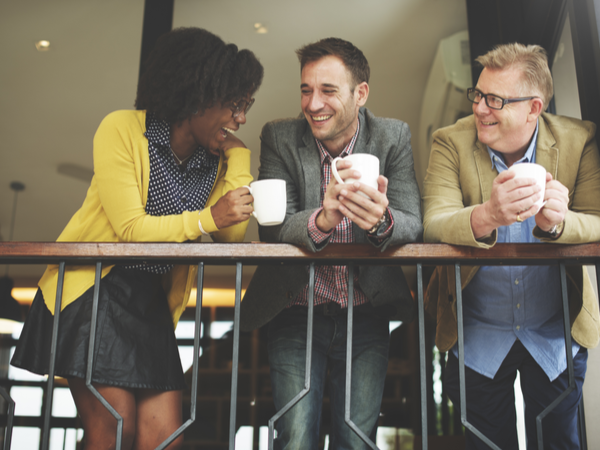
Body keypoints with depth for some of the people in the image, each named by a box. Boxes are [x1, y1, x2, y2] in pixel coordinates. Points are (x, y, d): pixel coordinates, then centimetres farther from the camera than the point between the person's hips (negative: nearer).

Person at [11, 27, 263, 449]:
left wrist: (238, 156, -6)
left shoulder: (217, 157, 5)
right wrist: (206, 217, -28)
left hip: (153, 304, 5)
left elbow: (233, 236, -8)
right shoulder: (123, 129, -9)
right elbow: (130, 229, -17)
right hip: (92, 291, -4)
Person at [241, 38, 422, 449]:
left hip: (366, 317, 1)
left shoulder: (393, 137, -2)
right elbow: (271, 229, -14)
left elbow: (414, 226, -12)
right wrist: (322, 219, -36)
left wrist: (382, 221, -36)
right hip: (297, 315, 0)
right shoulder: (280, 138, -3)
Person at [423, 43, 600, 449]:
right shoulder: (451, 142, -12)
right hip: (478, 337, 0)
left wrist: (557, 222, -38)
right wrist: (486, 216, -47)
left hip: (556, 337, 1)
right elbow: (433, 225, -25)